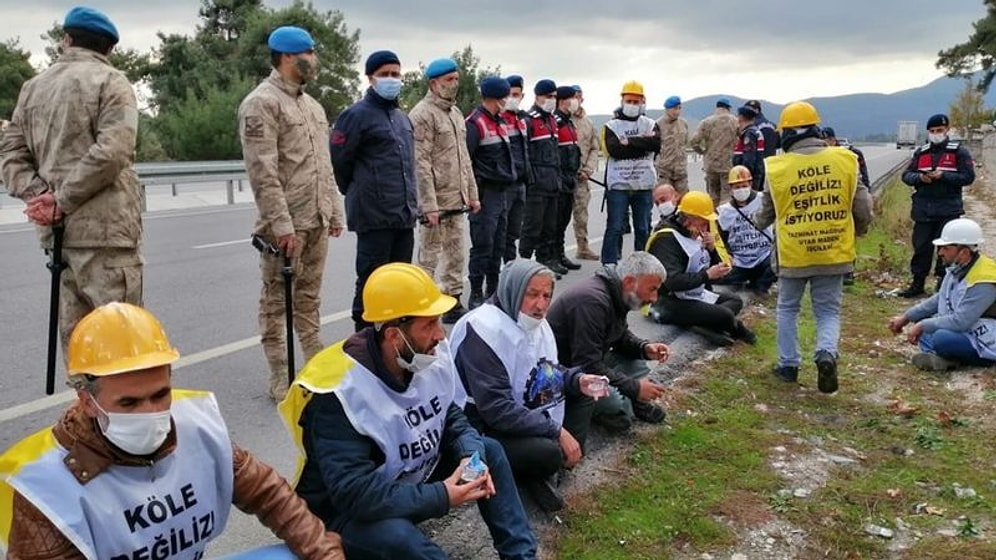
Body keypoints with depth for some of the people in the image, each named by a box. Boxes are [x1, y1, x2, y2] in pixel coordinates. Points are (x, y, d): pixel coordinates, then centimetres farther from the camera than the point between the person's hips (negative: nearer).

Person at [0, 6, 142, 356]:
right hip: (104, 228, -6)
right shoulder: (110, 81, -2)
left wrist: (39, 194, -2)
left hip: (57, 231, 6)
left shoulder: (33, 87, 17)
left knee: (75, 335, 12)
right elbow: (111, 153, -16)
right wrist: (62, 201, -10)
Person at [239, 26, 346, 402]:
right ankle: (280, 379, 9)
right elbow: (263, 172, -17)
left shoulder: (312, 105, 17)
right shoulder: (262, 103, -10)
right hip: (286, 225, -8)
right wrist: (282, 225, -21)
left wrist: (334, 211, 16)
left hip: (317, 221, 8)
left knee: (309, 296, 16)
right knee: (277, 299, 2)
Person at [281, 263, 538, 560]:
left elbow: (452, 417, 4)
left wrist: (472, 457, -18)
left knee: (489, 451, -3)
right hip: (347, 511, -7)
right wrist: (441, 497, -31)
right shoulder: (339, 392, -30)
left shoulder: (432, 354, -9)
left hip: (414, 478, 8)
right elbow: (355, 492, -33)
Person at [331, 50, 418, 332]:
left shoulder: (402, 117, 17)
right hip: (374, 215, -8)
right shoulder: (357, 115, -8)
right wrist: (357, 193, 3)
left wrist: (410, 200, 17)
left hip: (405, 215, 8)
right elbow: (338, 161, -8)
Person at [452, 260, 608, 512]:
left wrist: (579, 380, -7)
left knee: (581, 388, 4)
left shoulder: (535, 321, 1)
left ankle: (567, 458, -2)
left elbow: (548, 372, 15)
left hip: (530, 417, 9)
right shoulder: (485, 330, -26)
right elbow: (497, 410, -31)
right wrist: (557, 431, -28)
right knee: (548, 453, -33)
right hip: (485, 431, -9)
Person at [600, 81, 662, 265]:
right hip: (618, 184, -3)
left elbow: (656, 144, -11)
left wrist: (629, 141, -13)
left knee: (643, 228, 9)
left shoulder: (651, 124, 10)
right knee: (615, 228, -3)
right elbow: (614, 149, -14)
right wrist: (642, 144, -10)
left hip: (644, 185, 3)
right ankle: (609, 265, 2)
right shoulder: (611, 125, 3)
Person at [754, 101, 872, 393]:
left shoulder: (776, 168, -9)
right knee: (828, 311, 13)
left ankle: (788, 365, 22)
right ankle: (827, 353, -12)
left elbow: (767, 212, 4)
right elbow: (862, 206, 1)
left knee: (788, 308, 19)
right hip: (833, 252, 1)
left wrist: (759, 221, 28)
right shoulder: (845, 160, -5)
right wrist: (858, 229, 22)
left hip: (793, 254, -1)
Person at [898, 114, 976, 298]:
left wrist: (943, 175, -18)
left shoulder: (958, 151, 0)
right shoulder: (920, 152, 11)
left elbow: (968, 177, -7)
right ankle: (917, 284, 12)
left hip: (948, 209, -3)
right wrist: (919, 177, -12)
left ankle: (943, 282, 11)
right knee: (921, 247, 5)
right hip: (923, 209, 3)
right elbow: (906, 175, 9)